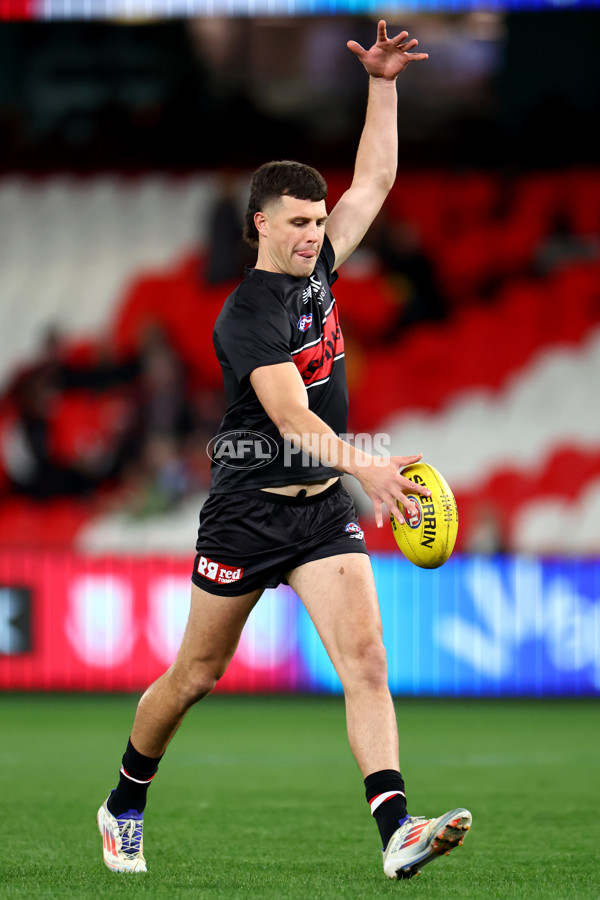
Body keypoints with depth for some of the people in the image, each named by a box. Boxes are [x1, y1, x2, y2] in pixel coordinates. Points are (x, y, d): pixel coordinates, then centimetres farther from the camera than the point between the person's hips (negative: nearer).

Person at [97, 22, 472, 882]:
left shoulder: (316, 269, 5)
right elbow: (293, 417, -28)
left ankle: (398, 831, -25)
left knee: (366, 660, -13)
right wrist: (366, 469, -43)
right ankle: (124, 807, 31)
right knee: (195, 677, 8)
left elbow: (375, 180, 12)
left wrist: (382, 85, 2)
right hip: (248, 511, -5)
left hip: (324, 508, 6)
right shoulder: (248, 312, -17)